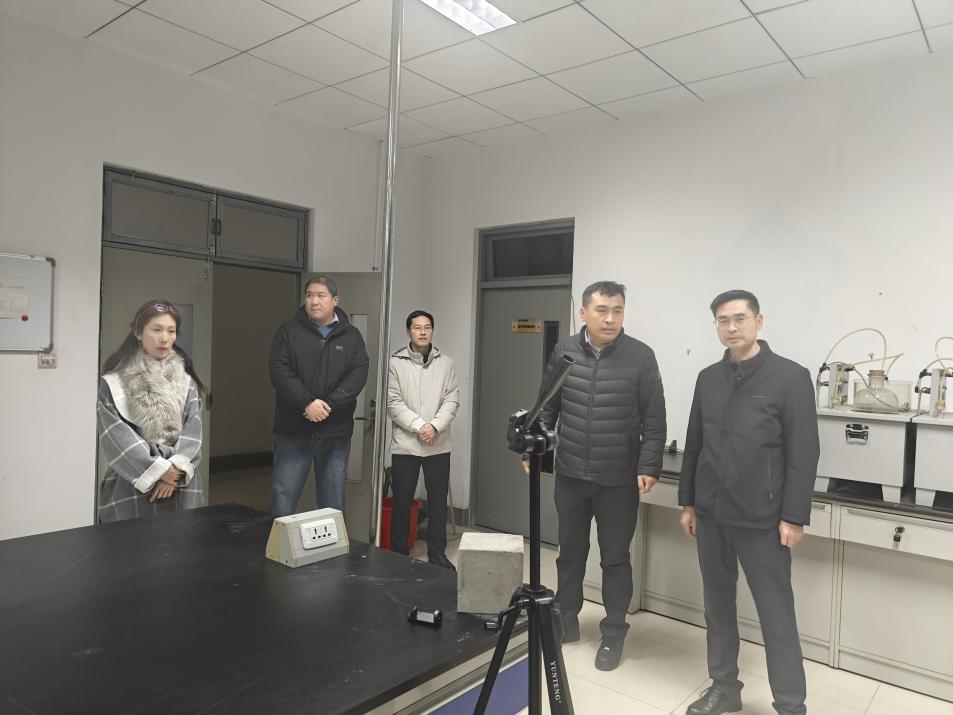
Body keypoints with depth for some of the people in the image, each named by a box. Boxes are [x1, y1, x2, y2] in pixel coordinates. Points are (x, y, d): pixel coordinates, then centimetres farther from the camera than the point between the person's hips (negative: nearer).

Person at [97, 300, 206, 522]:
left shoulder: (186, 381, 9)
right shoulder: (113, 383, 0)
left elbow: (193, 430, 1)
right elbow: (116, 436, -8)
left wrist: (177, 469, -14)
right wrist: (159, 471, -13)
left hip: (181, 487, 3)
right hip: (130, 487, -2)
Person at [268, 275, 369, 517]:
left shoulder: (351, 336, 8)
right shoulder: (288, 331, 4)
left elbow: (358, 374, -4)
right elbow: (279, 370, -7)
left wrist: (328, 404, -17)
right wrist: (307, 402, -19)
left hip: (336, 432, 1)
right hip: (293, 430, -1)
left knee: (333, 503, 10)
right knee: (283, 500, 3)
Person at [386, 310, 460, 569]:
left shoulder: (446, 363, 6)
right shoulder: (395, 362, -1)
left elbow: (452, 400, 0)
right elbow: (393, 403, -7)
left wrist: (435, 426, -15)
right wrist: (419, 426, -16)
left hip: (439, 445, 2)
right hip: (405, 444, -2)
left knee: (438, 501, 9)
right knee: (402, 502, 7)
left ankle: (437, 554, 23)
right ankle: (398, 554, 21)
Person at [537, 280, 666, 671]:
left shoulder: (641, 356, -7)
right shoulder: (563, 351, 1)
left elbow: (653, 420, -6)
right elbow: (548, 408, 7)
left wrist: (648, 467, -12)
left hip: (619, 479, -2)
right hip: (570, 474, 3)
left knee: (615, 558, 9)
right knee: (570, 551, 16)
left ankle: (613, 634, 24)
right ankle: (566, 620, 33)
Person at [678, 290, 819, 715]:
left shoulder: (791, 378, -6)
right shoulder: (708, 379, 8)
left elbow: (803, 454, -8)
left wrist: (793, 516, -11)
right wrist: (688, 502, 11)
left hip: (761, 520, -5)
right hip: (711, 515, 5)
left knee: (776, 615, 3)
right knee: (718, 606, 14)